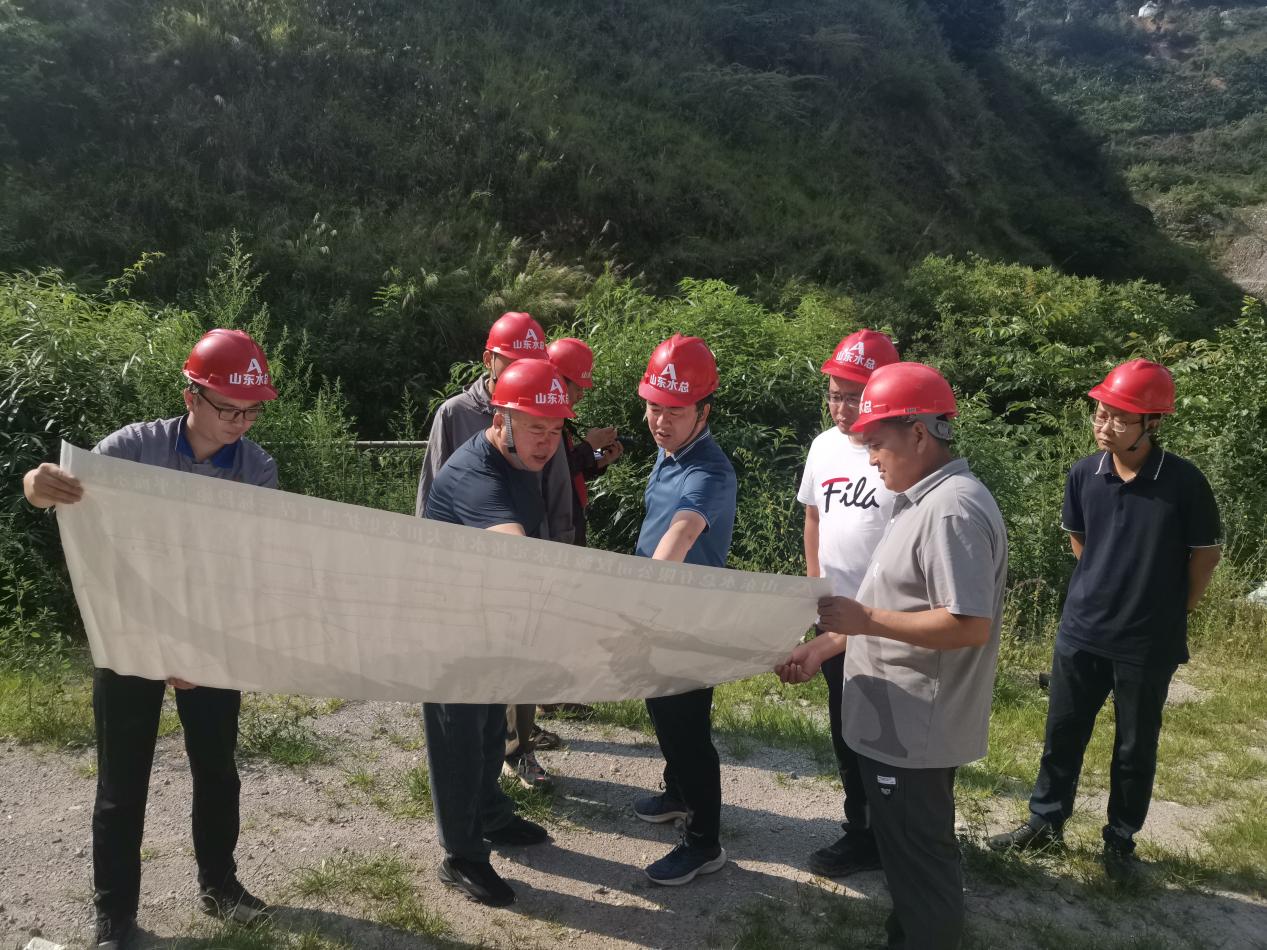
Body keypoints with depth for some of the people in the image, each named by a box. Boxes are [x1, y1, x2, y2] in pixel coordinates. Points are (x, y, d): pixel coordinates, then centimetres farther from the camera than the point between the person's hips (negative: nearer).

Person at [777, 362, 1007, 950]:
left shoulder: (953, 510, -23)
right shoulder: (923, 499, 10)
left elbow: (969, 625, -29)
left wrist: (866, 620, -23)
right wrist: (824, 645, 10)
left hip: (915, 729, -10)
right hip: (901, 721, 10)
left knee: (919, 861, 7)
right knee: (907, 852, 24)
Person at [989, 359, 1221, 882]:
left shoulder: (1183, 481, -16)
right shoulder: (1084, 474, -6)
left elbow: (1205, 554, -2)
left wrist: (1172, 614, 3)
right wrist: (1109, 589, 11)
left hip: (1148, 643, -3)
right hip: (1081, 631, 3)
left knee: (1135, 748, 13)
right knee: (1063, 732, 15)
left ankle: (1121, 840, 32)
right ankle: (1046, 820, 33)